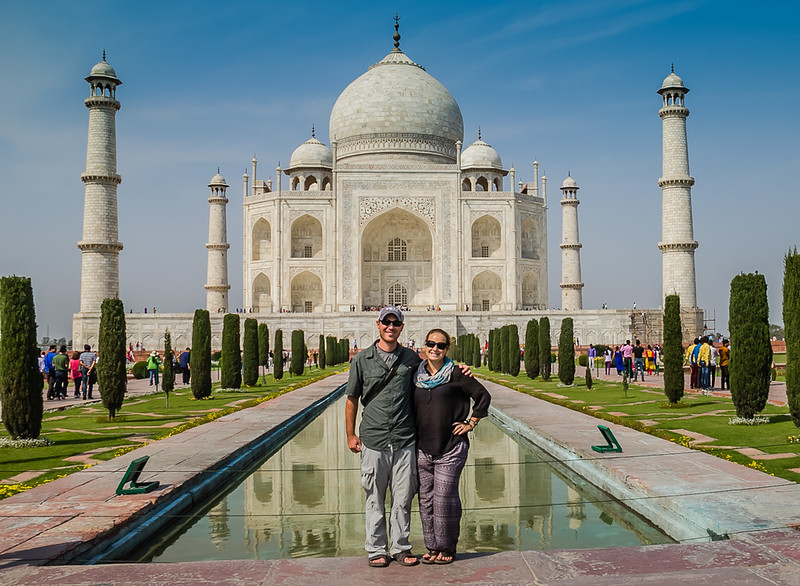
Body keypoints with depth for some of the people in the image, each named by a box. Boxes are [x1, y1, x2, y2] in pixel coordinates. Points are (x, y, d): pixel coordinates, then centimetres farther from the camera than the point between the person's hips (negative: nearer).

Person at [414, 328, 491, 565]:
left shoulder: (456, 374, -4)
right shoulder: (416, 376, 8)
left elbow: (483, 396, 2)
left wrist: (470, 423, 0)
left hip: (450, 447, -4)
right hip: (422, 447, 4)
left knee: (445, 498, -3)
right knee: (426, 498, 8)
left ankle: (447, 547, 11)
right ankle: (432, 546, 19)